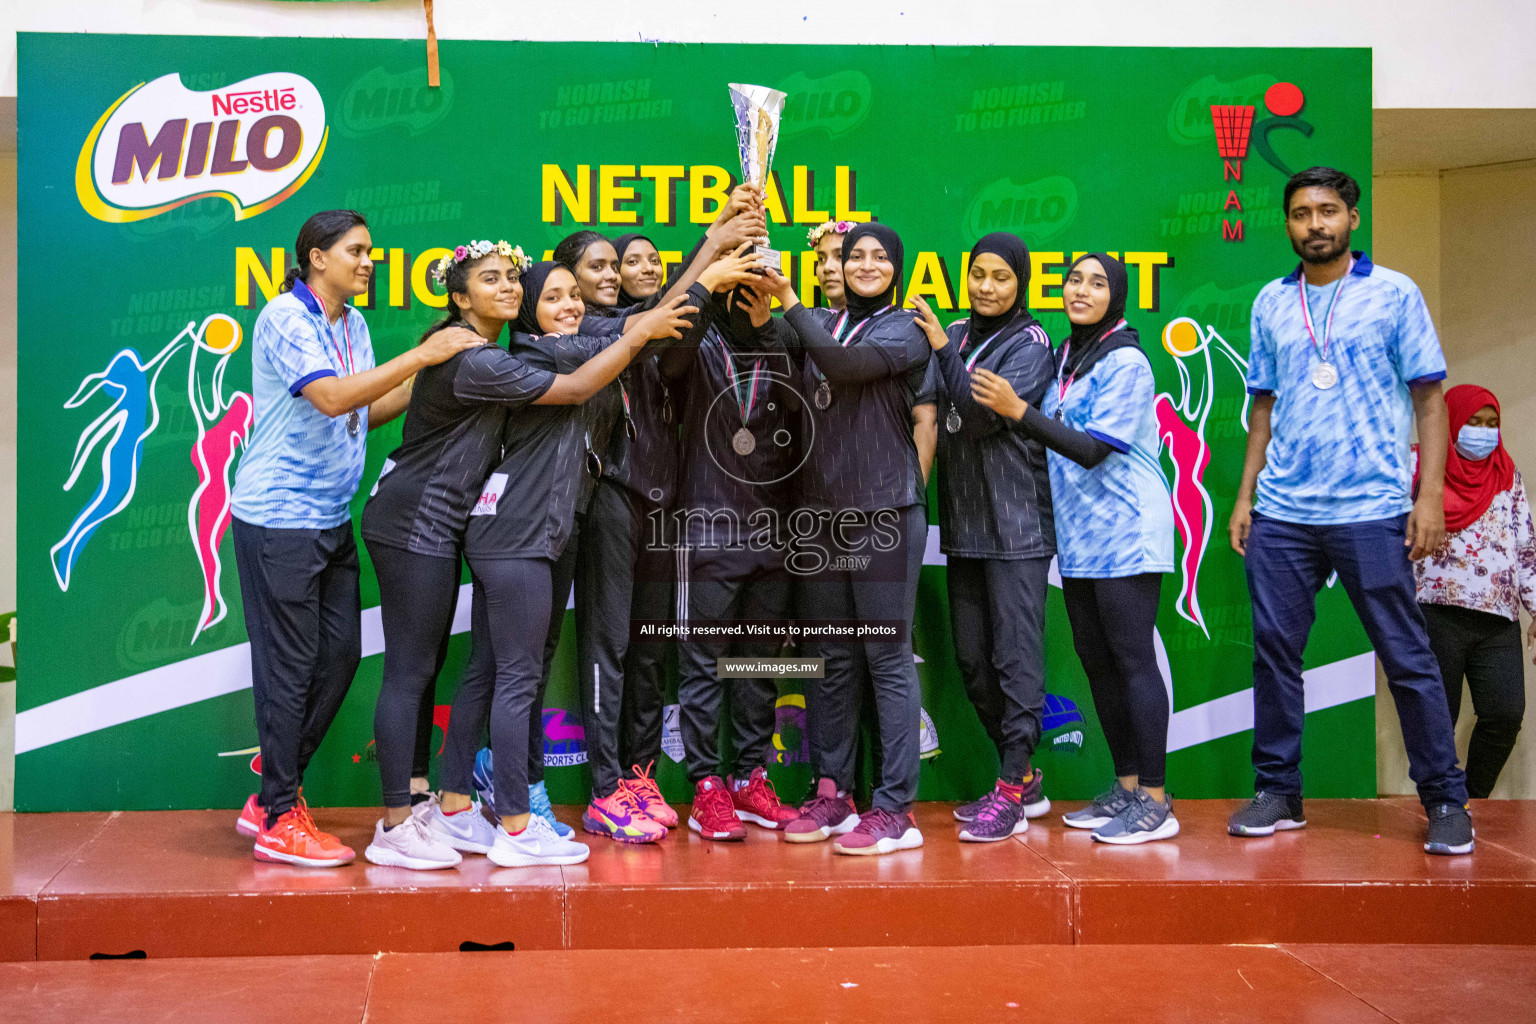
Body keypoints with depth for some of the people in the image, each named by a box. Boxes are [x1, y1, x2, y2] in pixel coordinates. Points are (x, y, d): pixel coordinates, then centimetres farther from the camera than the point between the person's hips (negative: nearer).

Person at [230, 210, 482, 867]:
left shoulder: (352, 324, 14)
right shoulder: (285, 318, -12)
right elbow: (333, 398, -24)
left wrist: (432, 378, 2)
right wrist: (422, 356, -24)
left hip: (331, 518, 9)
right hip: (278, 517, -9)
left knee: (339, 653, 9)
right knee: (289, 663, -4)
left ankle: (270, 798, 22)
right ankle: (280, 819, 7)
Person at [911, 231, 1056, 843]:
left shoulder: (1030, 344, -4)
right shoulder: (956, 337, 14)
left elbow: (982, 415, -15)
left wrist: (944, 350, -13)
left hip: (1016, 523, -7)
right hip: (963, 523, 7)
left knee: (1016, 654, -6)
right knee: (972, 658, 10)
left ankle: (1010, 793, 0)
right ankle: (1024, 779, 23)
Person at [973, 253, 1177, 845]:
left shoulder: (1125, 362, -10)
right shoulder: (1063, 357, 14)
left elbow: (1093, 450, -16)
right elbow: (1056, 438, 13)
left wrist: (1017, 410, -24)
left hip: (1125, 534, -8)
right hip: (1078, 536, 8)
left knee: (1132, 657, -8)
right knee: (1095, 658, 10)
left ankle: (1155, 802, -4)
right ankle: (1126, 788, 20)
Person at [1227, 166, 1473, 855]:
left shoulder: (1394, 293, 2)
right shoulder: (1271, 303, 12)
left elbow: (1429, 398, 1)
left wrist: (1430, 496, -7)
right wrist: (1244, 497, 10)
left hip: (1371, 511, -3)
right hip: (1281, 513, 4)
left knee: (1406, 657, 0)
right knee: (1273, 652, 5)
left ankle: (1446, 801, 11)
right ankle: (1278, 792, 17)